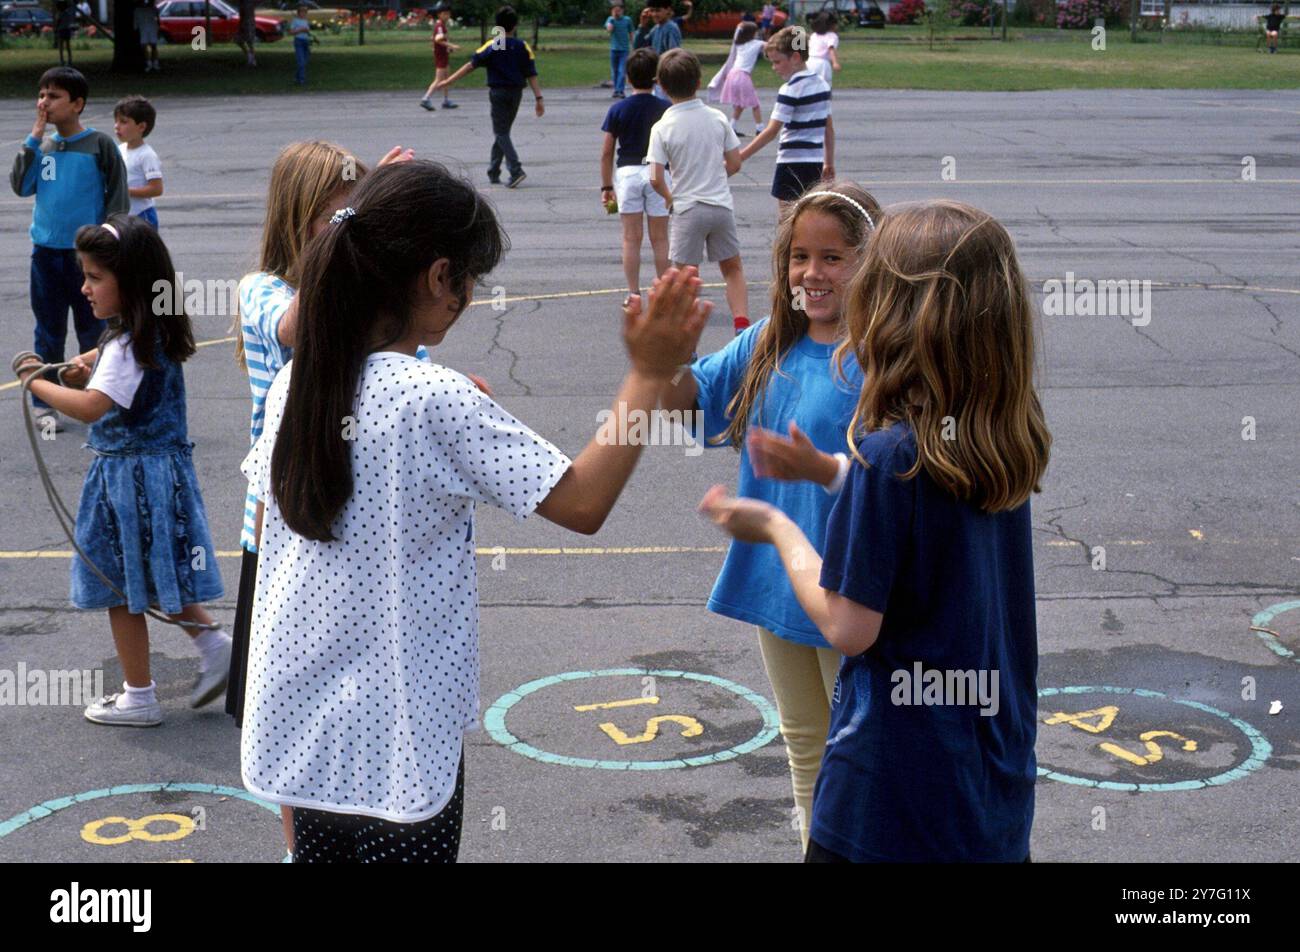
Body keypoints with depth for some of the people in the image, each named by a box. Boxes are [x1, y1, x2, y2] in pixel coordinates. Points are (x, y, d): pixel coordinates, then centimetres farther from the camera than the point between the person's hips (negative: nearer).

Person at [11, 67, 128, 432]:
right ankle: (44, 403, 19)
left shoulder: (99, 145, -6)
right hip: (46, 253, 4)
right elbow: (20, 186, -3)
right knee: (49, 332, 10)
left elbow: (118, 197, -5)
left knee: (93, 331, 5)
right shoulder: (43, 147, 8)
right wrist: (34, 137, -6)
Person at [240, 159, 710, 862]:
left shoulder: (294, 383, -1)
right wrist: (648, 375, -15)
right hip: (395, 741, -6)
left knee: (317, 849, 18)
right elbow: (584, 505, -22)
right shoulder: (434, 402, -21)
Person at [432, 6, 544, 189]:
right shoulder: (523, 47, 0)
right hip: (516, 93, 4)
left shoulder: (493, 46, -8)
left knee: (501, 134, -2)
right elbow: (532, 74, -3)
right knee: (501, 132, 16)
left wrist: (450, 80, -7)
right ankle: (493, 172, 21)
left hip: (498, 92, -4)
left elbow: (471, 65, -10)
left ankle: (516, 170, -20)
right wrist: (538, 98, -3)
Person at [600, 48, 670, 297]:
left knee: (631, 238, 7)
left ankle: (633, 295, 8)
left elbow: (606, 153, 0)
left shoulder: (618, 110, -2)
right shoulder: (666, 109, -3)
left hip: (627, 173, 0)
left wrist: (606, 186, 9)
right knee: (660, 239, 9)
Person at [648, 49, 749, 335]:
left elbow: (656, 179, -16)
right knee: (732, 268, 18)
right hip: (721, 204, 3)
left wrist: (669, 197, 4)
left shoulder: (662, 128, -11)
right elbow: (734, 163, 3)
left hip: (687, 209, -2)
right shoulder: (717, 118, -2)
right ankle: (742, 325, 6)